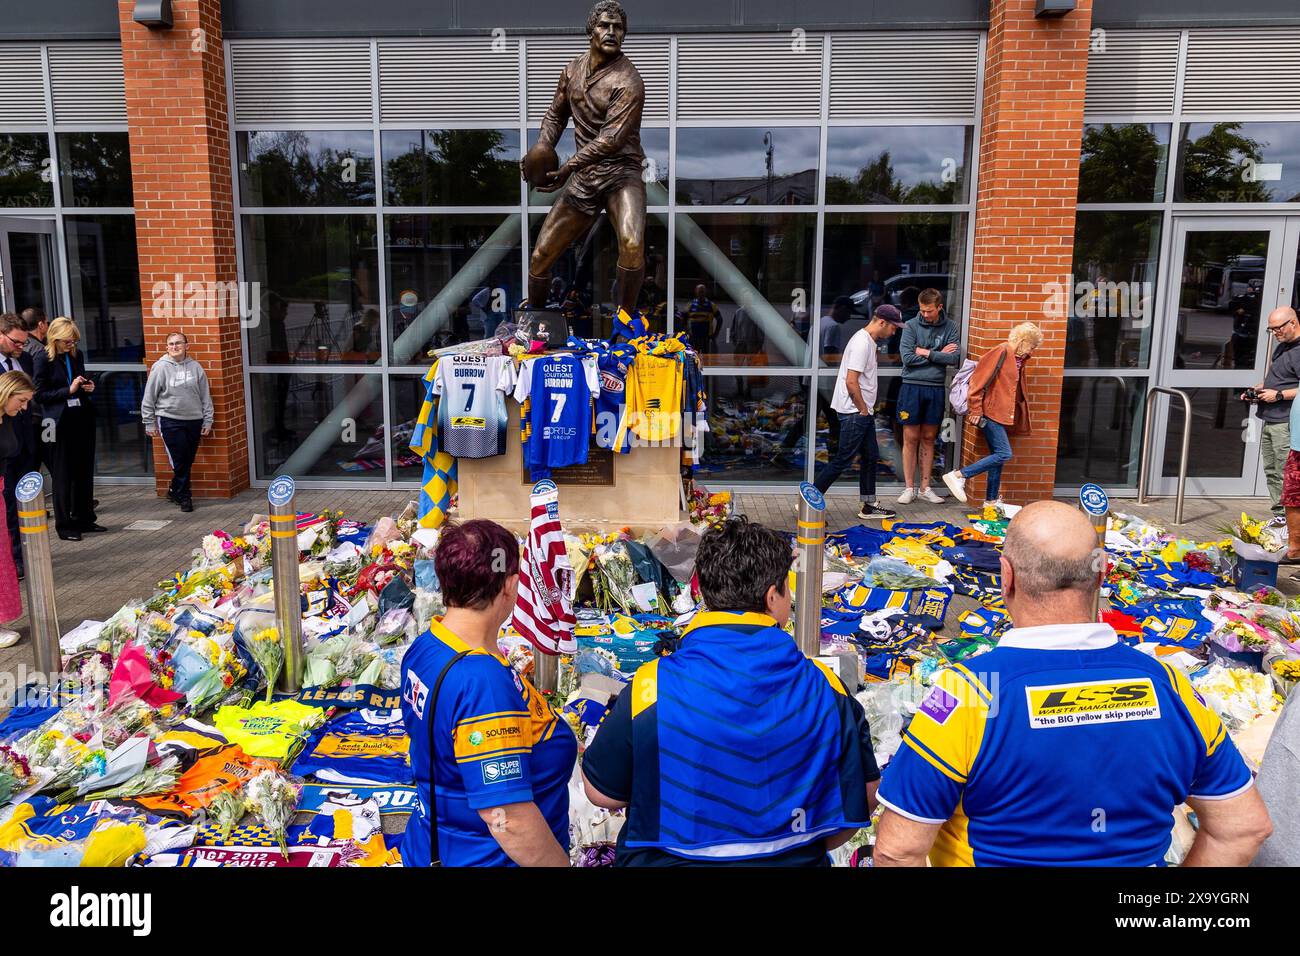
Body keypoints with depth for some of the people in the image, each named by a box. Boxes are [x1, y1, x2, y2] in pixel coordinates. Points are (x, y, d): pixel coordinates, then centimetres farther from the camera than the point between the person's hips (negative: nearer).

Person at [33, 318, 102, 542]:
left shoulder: (77, 355, 8)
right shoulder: (43, 359, -7)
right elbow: (40, 394, -9)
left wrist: (88, 387, 1)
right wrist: (69, 391, -17)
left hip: (83, 418, 5)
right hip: (60, 422, -5)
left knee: (85, 471, 10)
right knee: (63, 475, 1)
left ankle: (85, 519, 21)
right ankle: (64, 525, 10)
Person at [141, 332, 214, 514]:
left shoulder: (195, 367, 4)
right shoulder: (160, 368, -4)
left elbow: (205, 396, 9)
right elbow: (149, 398, 0)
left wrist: (208, 420, 7)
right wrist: (149, 423, 0)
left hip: (194, 421, 3)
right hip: (170, 420, -3)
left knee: (187, 461, 9)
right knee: (180, 460, -5)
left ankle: (175, 491, 28)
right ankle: (184, 496, 9)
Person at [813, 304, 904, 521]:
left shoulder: (869, 341, 14)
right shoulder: (862, 344, -18)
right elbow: (851, 382, -24)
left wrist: (867, 409, 14)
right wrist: (864, 410, -15)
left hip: (863, 412, 10)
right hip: (854, 413, -10)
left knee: (870, 457, 14)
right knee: (842, 460, -7)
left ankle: (869, 506, 23)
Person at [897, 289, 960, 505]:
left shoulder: (950, 327, 4)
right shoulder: (911, 326, -2)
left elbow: (955, 359, -6)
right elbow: (907, 358, -12)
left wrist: (927, 353, -10)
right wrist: (939, 354, -6)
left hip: (936, 389, 2)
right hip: (912, 387, -2)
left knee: (928, 439, 10)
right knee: (911, 439, 2)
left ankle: (925, 488, 17)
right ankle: (909, 488, 10)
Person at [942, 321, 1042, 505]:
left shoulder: (1018, 359, 17)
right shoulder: (1001, 352, -12)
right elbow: (979, 380, -18)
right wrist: (975, 410, -19)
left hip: (1002, 414, 10)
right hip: (990, 413, -10)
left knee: (998, 456, 11)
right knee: (1004, 454, -15)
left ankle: (992, 500, 18)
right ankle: (958, 475, -14)